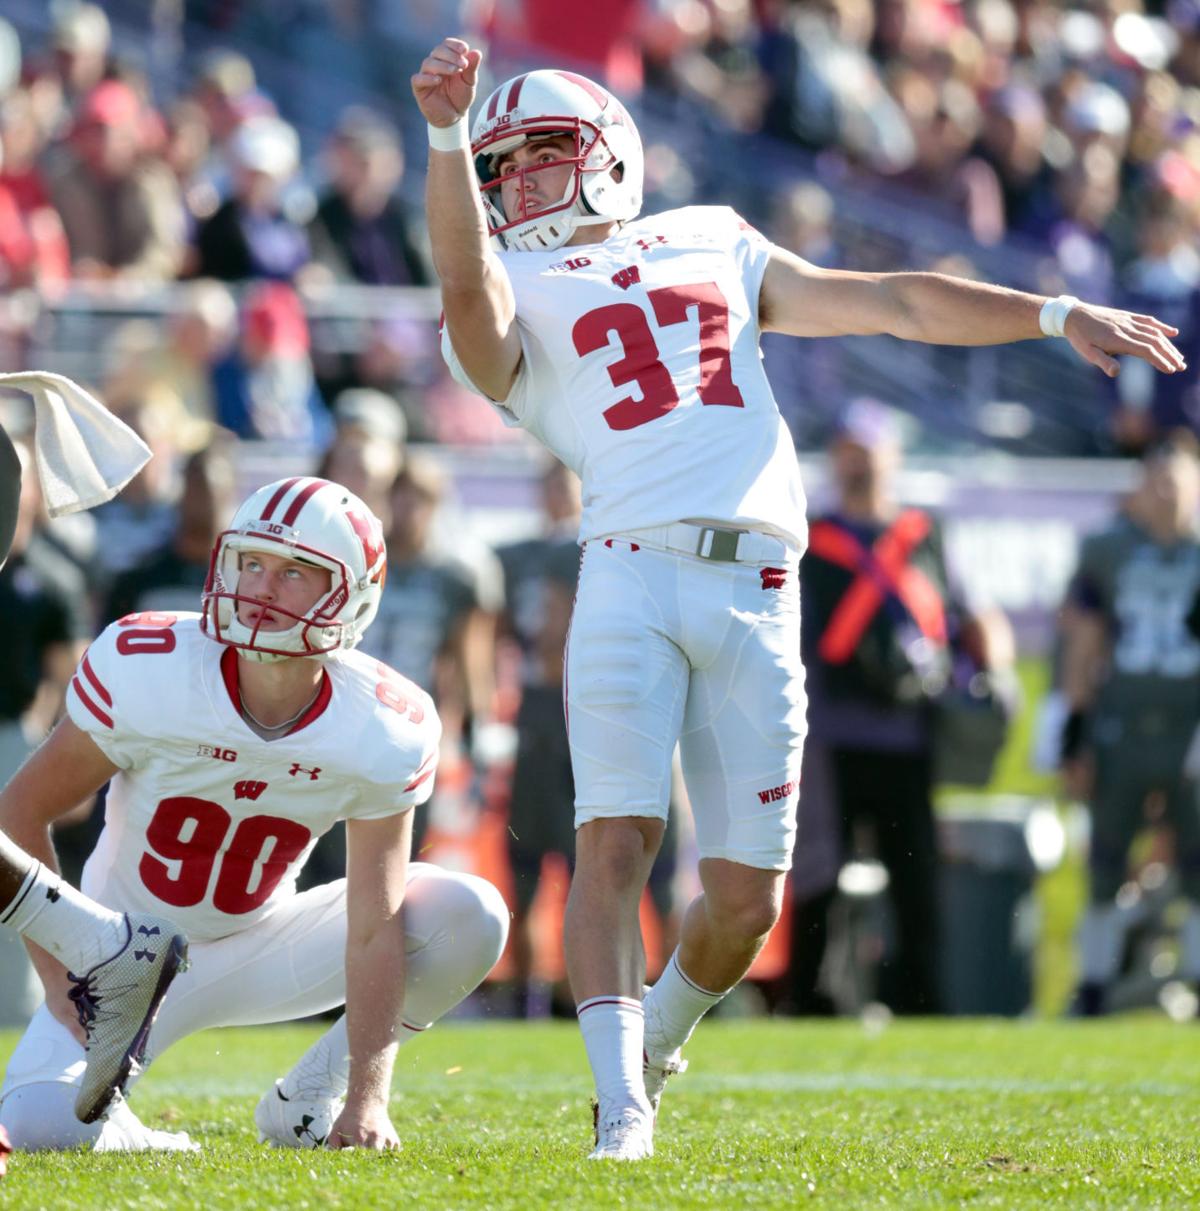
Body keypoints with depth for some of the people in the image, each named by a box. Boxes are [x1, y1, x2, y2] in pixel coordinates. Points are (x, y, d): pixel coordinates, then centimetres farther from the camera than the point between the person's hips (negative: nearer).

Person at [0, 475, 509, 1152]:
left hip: (258, 953, 3)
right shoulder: (147, 670, -24)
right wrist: (61, 981, -18)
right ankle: (130, 1139, 7)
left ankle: (306, 1105, 0)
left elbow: (373, 930, -18)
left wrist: (366, 1099, -27)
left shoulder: (384, 733, -19)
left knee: (471, 919, -18)